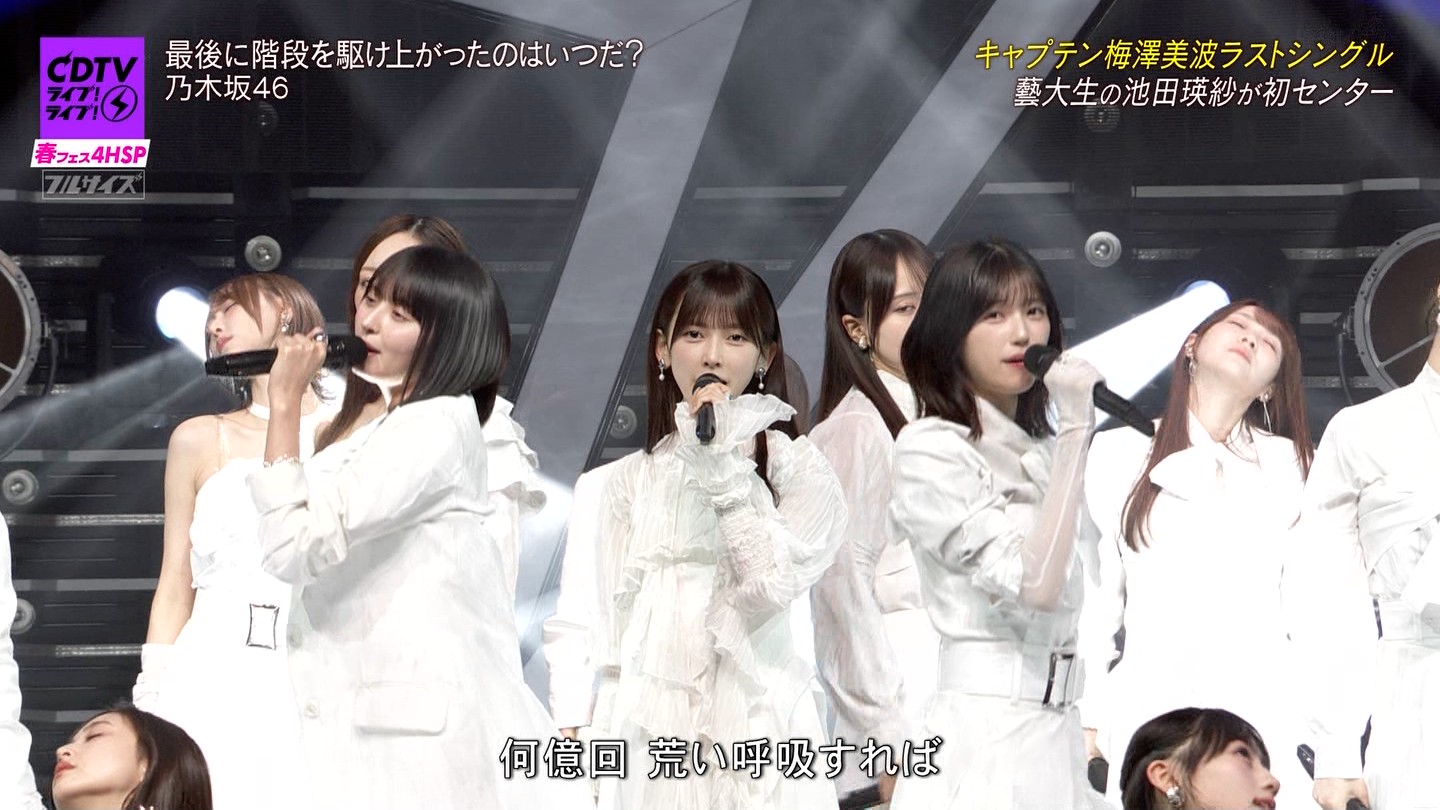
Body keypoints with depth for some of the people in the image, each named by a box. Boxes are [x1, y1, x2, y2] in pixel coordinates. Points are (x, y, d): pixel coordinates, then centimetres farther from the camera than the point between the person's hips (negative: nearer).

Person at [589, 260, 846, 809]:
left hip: (755, 731, -2)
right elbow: (617, 625, 11)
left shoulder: (795, 466, 4)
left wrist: (720, 466, -11)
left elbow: (774, 585, -11)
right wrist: (606, 744, 5)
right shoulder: (633, 479, 12)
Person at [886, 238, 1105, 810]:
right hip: (984, 736, -7)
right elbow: (1035, 584, -20)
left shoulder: (1039, 451, 16)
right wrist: (1076, 430, -18)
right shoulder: (931, 451, -9)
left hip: (1057, 734, 7)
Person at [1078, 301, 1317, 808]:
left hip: (1268, 715, 0)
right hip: (1151, 717, 0)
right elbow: (1095, 594, 10)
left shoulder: (1290, 465, 11)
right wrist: (1089, 718, 4)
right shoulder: (1120, 454, 11)